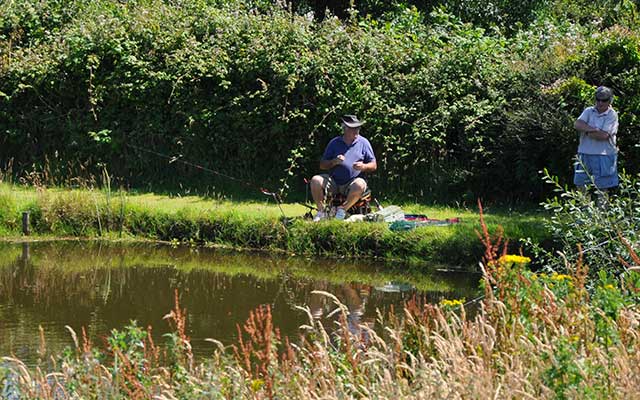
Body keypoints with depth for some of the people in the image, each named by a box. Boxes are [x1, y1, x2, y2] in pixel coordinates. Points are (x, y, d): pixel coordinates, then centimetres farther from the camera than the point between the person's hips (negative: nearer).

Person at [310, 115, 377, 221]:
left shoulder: (363, 142, 9)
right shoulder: (334, 143, 12)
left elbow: (374, 165, 9)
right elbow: (322, 165, 11)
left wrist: (363, 166, -13)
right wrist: (334, 162, -9)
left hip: (351, 183, -2)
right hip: (333, 181, 2)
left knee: (359, 185, -36)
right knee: (315, 180, -24)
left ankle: (343, 209, -15)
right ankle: (321, 211, -9)